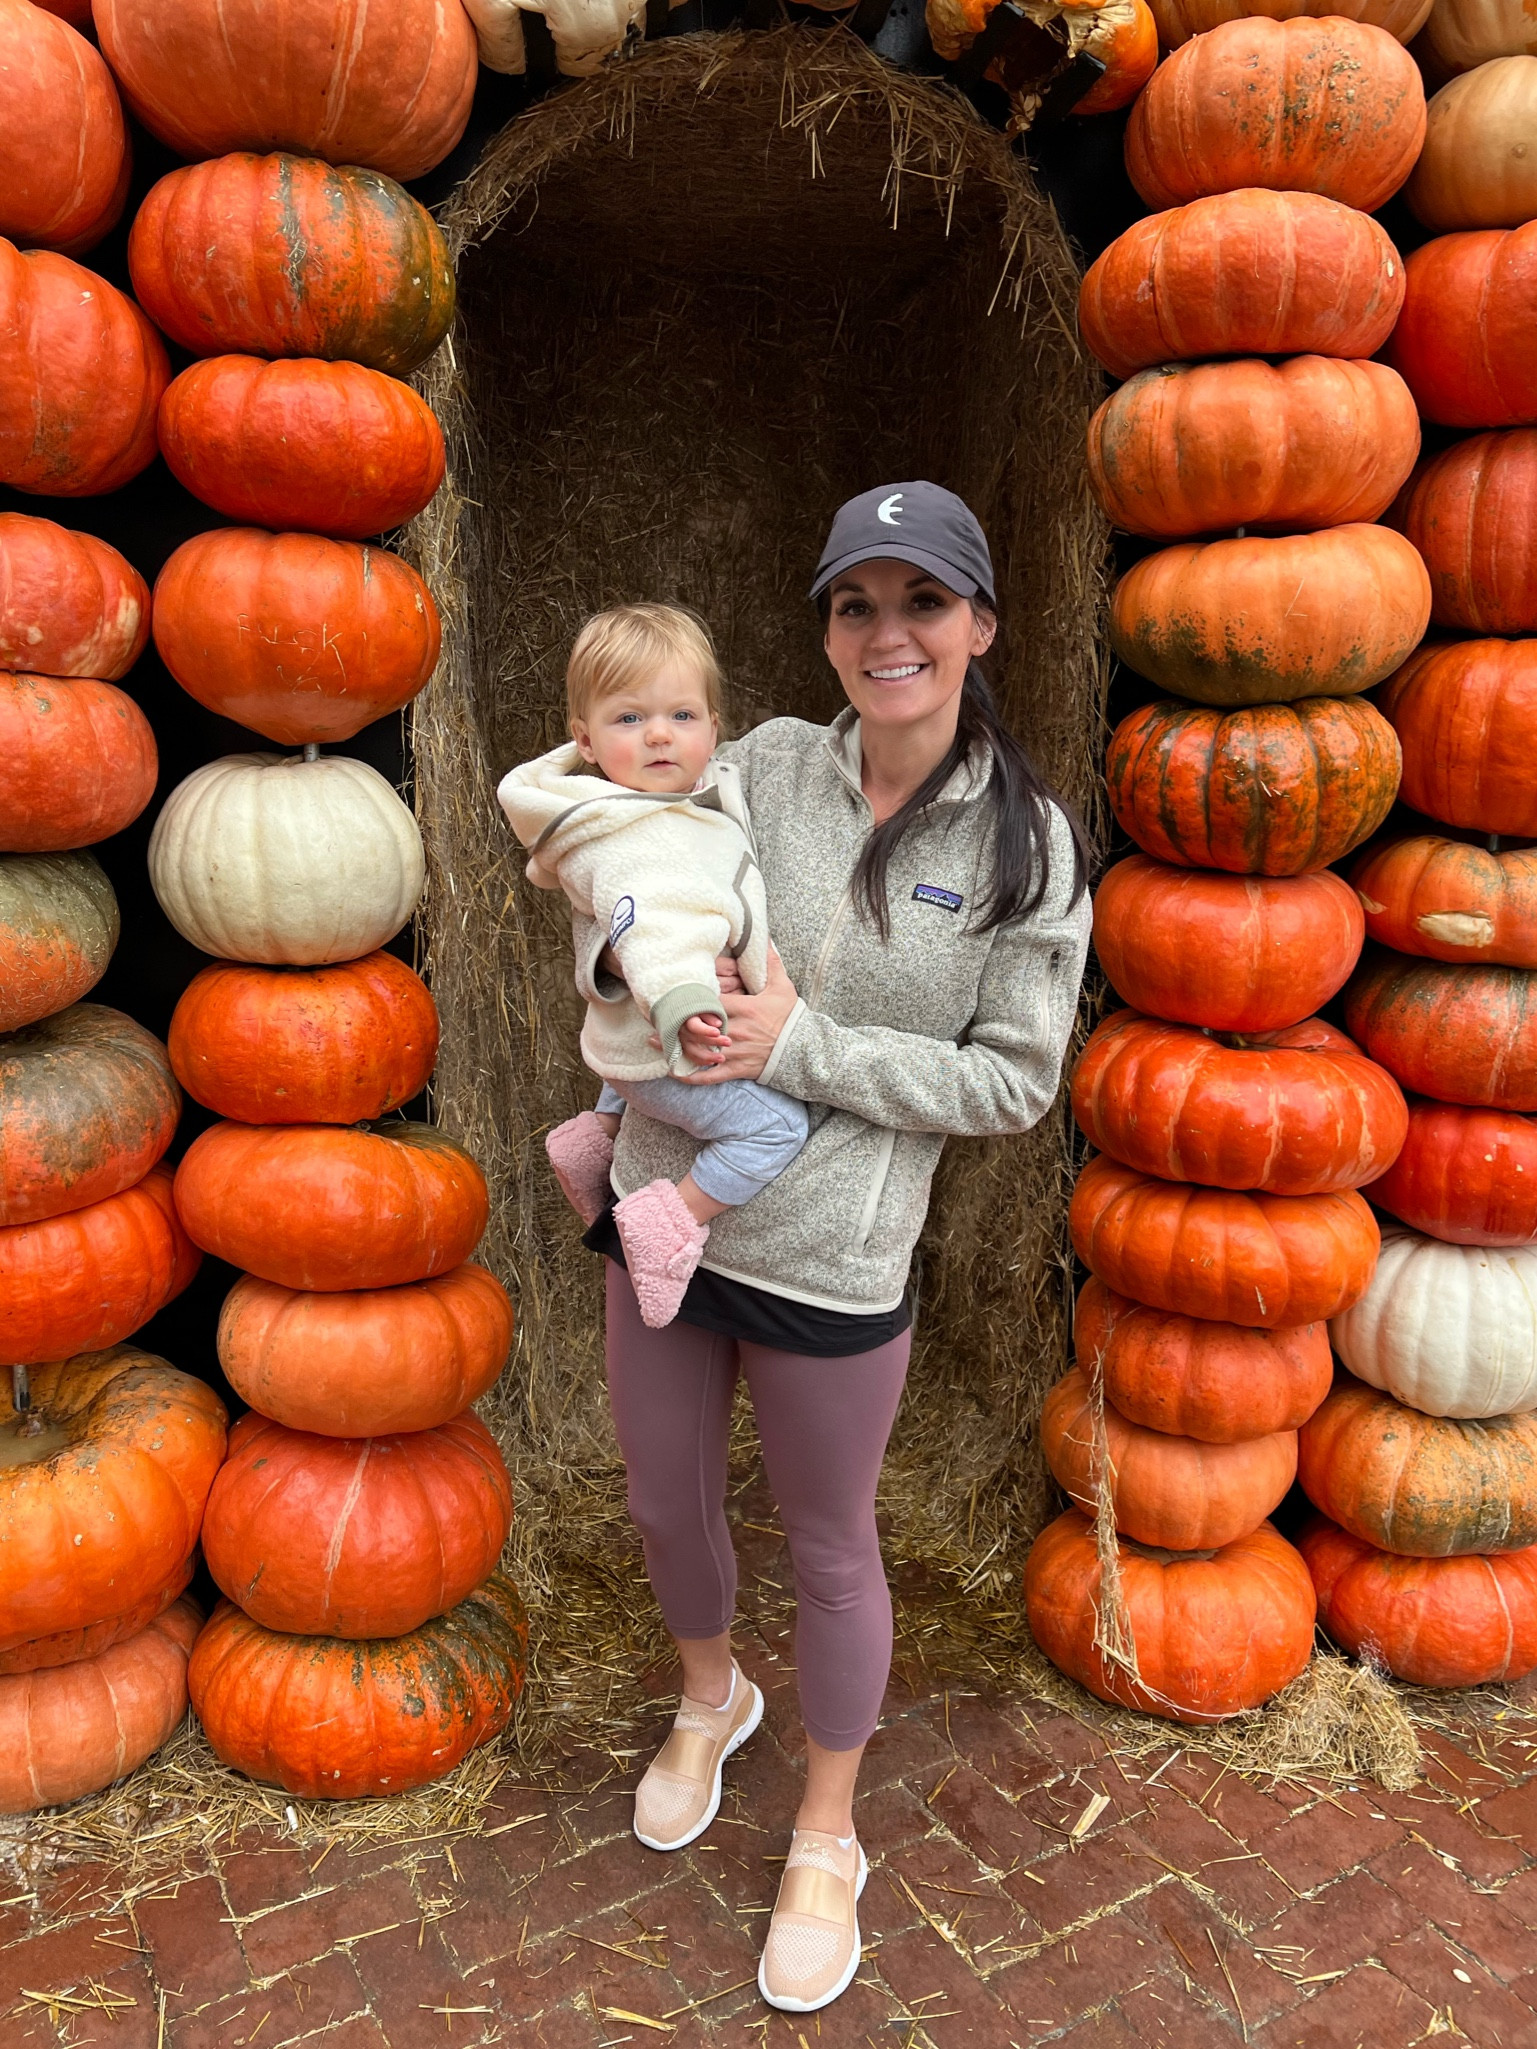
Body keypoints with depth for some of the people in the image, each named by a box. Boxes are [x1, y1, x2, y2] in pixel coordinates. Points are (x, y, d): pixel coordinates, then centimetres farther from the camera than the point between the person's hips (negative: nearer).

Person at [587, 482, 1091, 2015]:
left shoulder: (1026, 843, -8)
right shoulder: (765, 766, -3)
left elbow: (1015, 1079, -10)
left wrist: (800, 1048, -19)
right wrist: (638, 950, -15)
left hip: (831, 1260, -3)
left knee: (830, 1549, 17)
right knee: (666, 1502, 22)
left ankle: (825, 1841, 44)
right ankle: (709, 1698, 57)